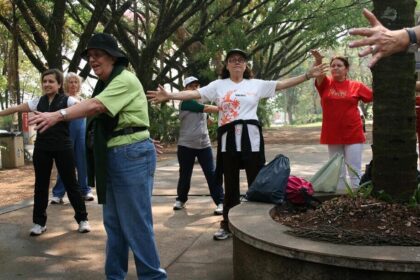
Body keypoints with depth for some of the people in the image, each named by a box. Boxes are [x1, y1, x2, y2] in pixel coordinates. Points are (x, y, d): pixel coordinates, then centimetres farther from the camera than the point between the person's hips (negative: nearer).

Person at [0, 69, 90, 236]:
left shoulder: (67, 101, -4)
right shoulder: (38, 102, 8)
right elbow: (16, 108, 14)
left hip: (62, 147, -4)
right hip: (41, 148, 4)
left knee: (70, 183, 3)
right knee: (40, 185, 9)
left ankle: (82, 219, 16)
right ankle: (39, 222, 21)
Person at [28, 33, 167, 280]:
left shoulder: (125, 79, -13)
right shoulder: (106, 83, 19)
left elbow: (95, 106, -26)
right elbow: (96, 112, 12)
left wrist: (58, 115, -33)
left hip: (132, 156, -9)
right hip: (112, 157, 10)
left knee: (136, 222, -5)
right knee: (114, 222, 14)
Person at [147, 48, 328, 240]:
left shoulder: (256, 84, 8)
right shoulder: (218, 85, 6)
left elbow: (282, 84, 5)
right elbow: (194, 93, -3)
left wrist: (308, 75, -2)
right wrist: (169, 96, -16)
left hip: (250, 138, 0)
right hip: (228, 139, 0)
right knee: (230, 184, 10)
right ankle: (227, 225, 21)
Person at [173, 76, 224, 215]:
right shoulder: (186, 102, -9)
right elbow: (207, 108, -17)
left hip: (204, 145, 5)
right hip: (186, 145, -5)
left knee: (212, 174, -4)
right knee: (185, 174, 8)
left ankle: (220, 202, -3)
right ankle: (181, 199, 29)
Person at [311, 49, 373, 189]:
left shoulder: (356, 86, 1)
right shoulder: (326, 84, 2)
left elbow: (376, 97, 8)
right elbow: (318, 73, -18)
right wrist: (318, 60, -37)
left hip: (353, 134, -2)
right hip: (332, 135, 2)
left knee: (355, 171, -1)